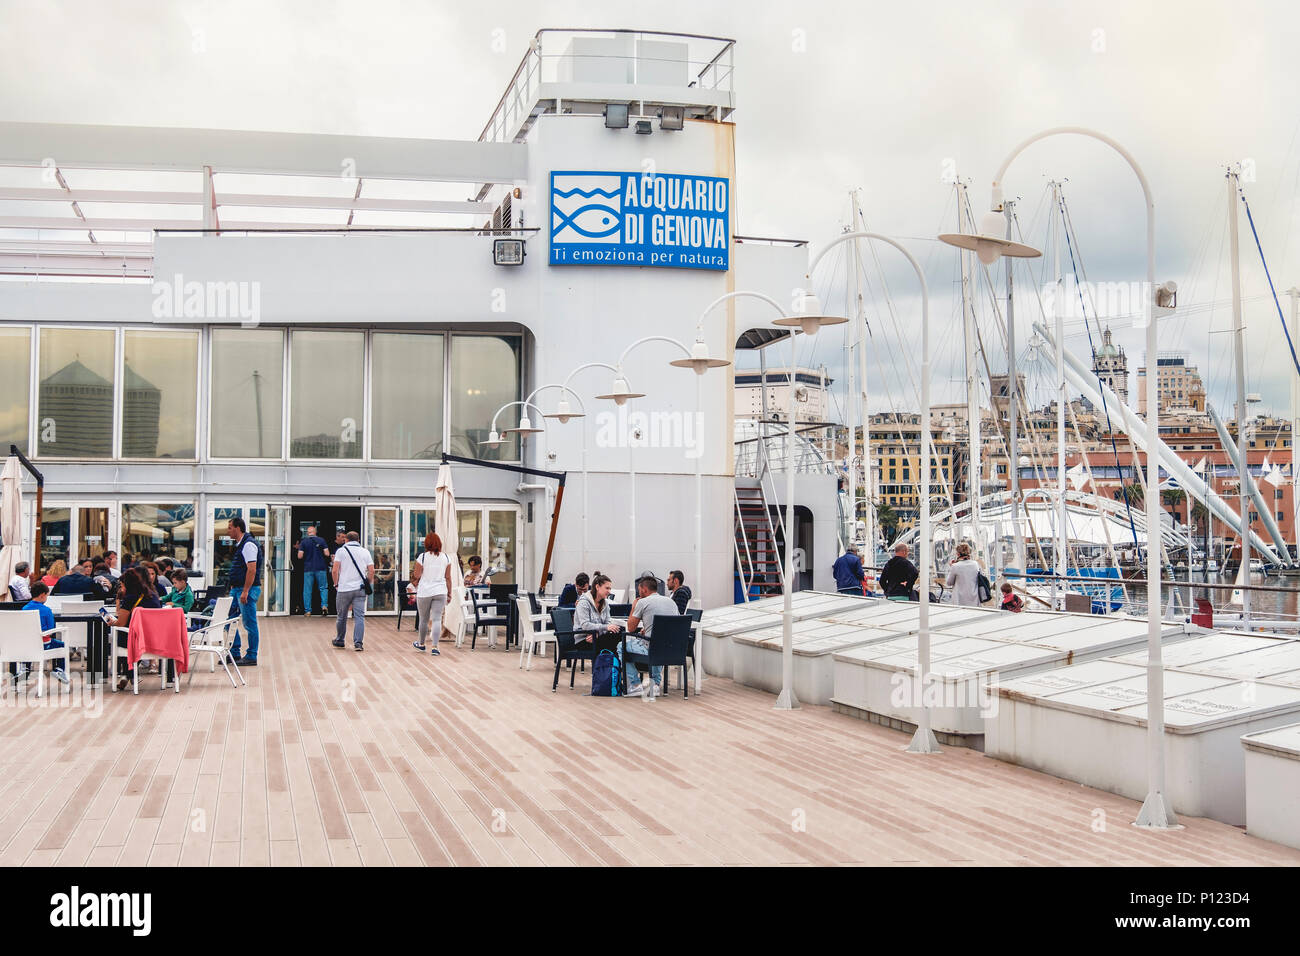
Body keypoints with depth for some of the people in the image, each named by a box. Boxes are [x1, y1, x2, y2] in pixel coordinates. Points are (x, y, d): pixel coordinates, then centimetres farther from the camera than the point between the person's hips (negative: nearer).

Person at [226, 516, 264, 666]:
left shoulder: (249, 545, -15)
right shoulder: (240, 545, 17)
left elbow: (251, 570, -21)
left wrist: (245, 592, -23)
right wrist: (233, 587, 21)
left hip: (247, 589, -10)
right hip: (236, 589, 10)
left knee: (249, 624, -4)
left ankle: (251, 657, 2)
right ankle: (234, 654, 20)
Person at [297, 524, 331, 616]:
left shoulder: (303, 542, -2)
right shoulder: (321, 540, -1)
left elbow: (300, 556, -5)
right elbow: (327, 554, -5)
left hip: (308, 568, 0)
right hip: (320, 568, 0)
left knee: (307, 590, 6)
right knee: (323, 588, 10)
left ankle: (307, 610, 5)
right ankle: (324, 605, -8)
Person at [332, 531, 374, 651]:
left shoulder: (341, 551, 2)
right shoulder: (365, 552, 8)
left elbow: (335, 570, -6)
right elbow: (372, 571, 2)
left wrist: (336, 584, 6)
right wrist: (368, 584, 14)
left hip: (344, 589, -1)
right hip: (360, 589, 1)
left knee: (342, 617, 13)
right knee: (359, 616, -3)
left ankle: (339, 640, 26)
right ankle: (358, 642, -13)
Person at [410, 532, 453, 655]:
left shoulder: (422, 557, -5)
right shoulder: (446, 558, 3)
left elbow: (416, 576, -3)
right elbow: (448, 578, 5)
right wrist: (449, 593, 11)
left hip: (424, 592, -1)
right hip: (440, 592, 2)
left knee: (424, 619, 13)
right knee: (437, 619, -2)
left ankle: (421, 644, 30)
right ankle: (435, 647, -11)